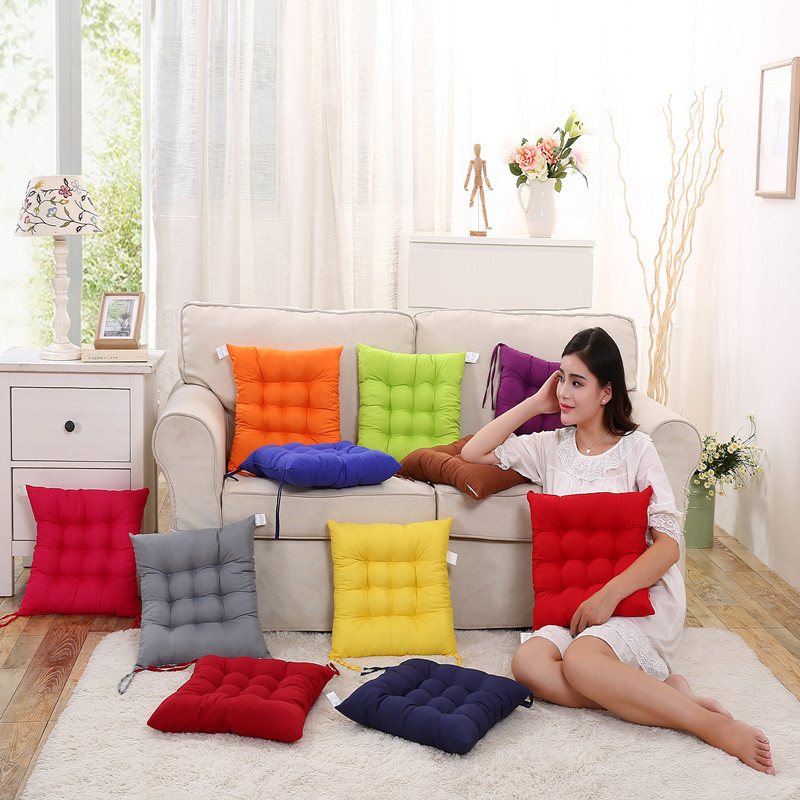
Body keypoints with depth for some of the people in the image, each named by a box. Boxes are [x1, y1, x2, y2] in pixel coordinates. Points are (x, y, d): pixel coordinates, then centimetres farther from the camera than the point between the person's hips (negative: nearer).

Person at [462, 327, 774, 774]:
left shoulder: (636, 448, -1)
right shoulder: (551, 447, 13)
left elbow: (669, 544, -7)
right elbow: (473, 452, 10)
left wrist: (610, 595, -19)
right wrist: (536, 403, 7)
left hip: (644, 594, -5)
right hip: (577, 600, 5)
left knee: (579, 659, -35)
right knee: (528, 662, -27)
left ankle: (715, 725, -29)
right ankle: (669, 695, -24)